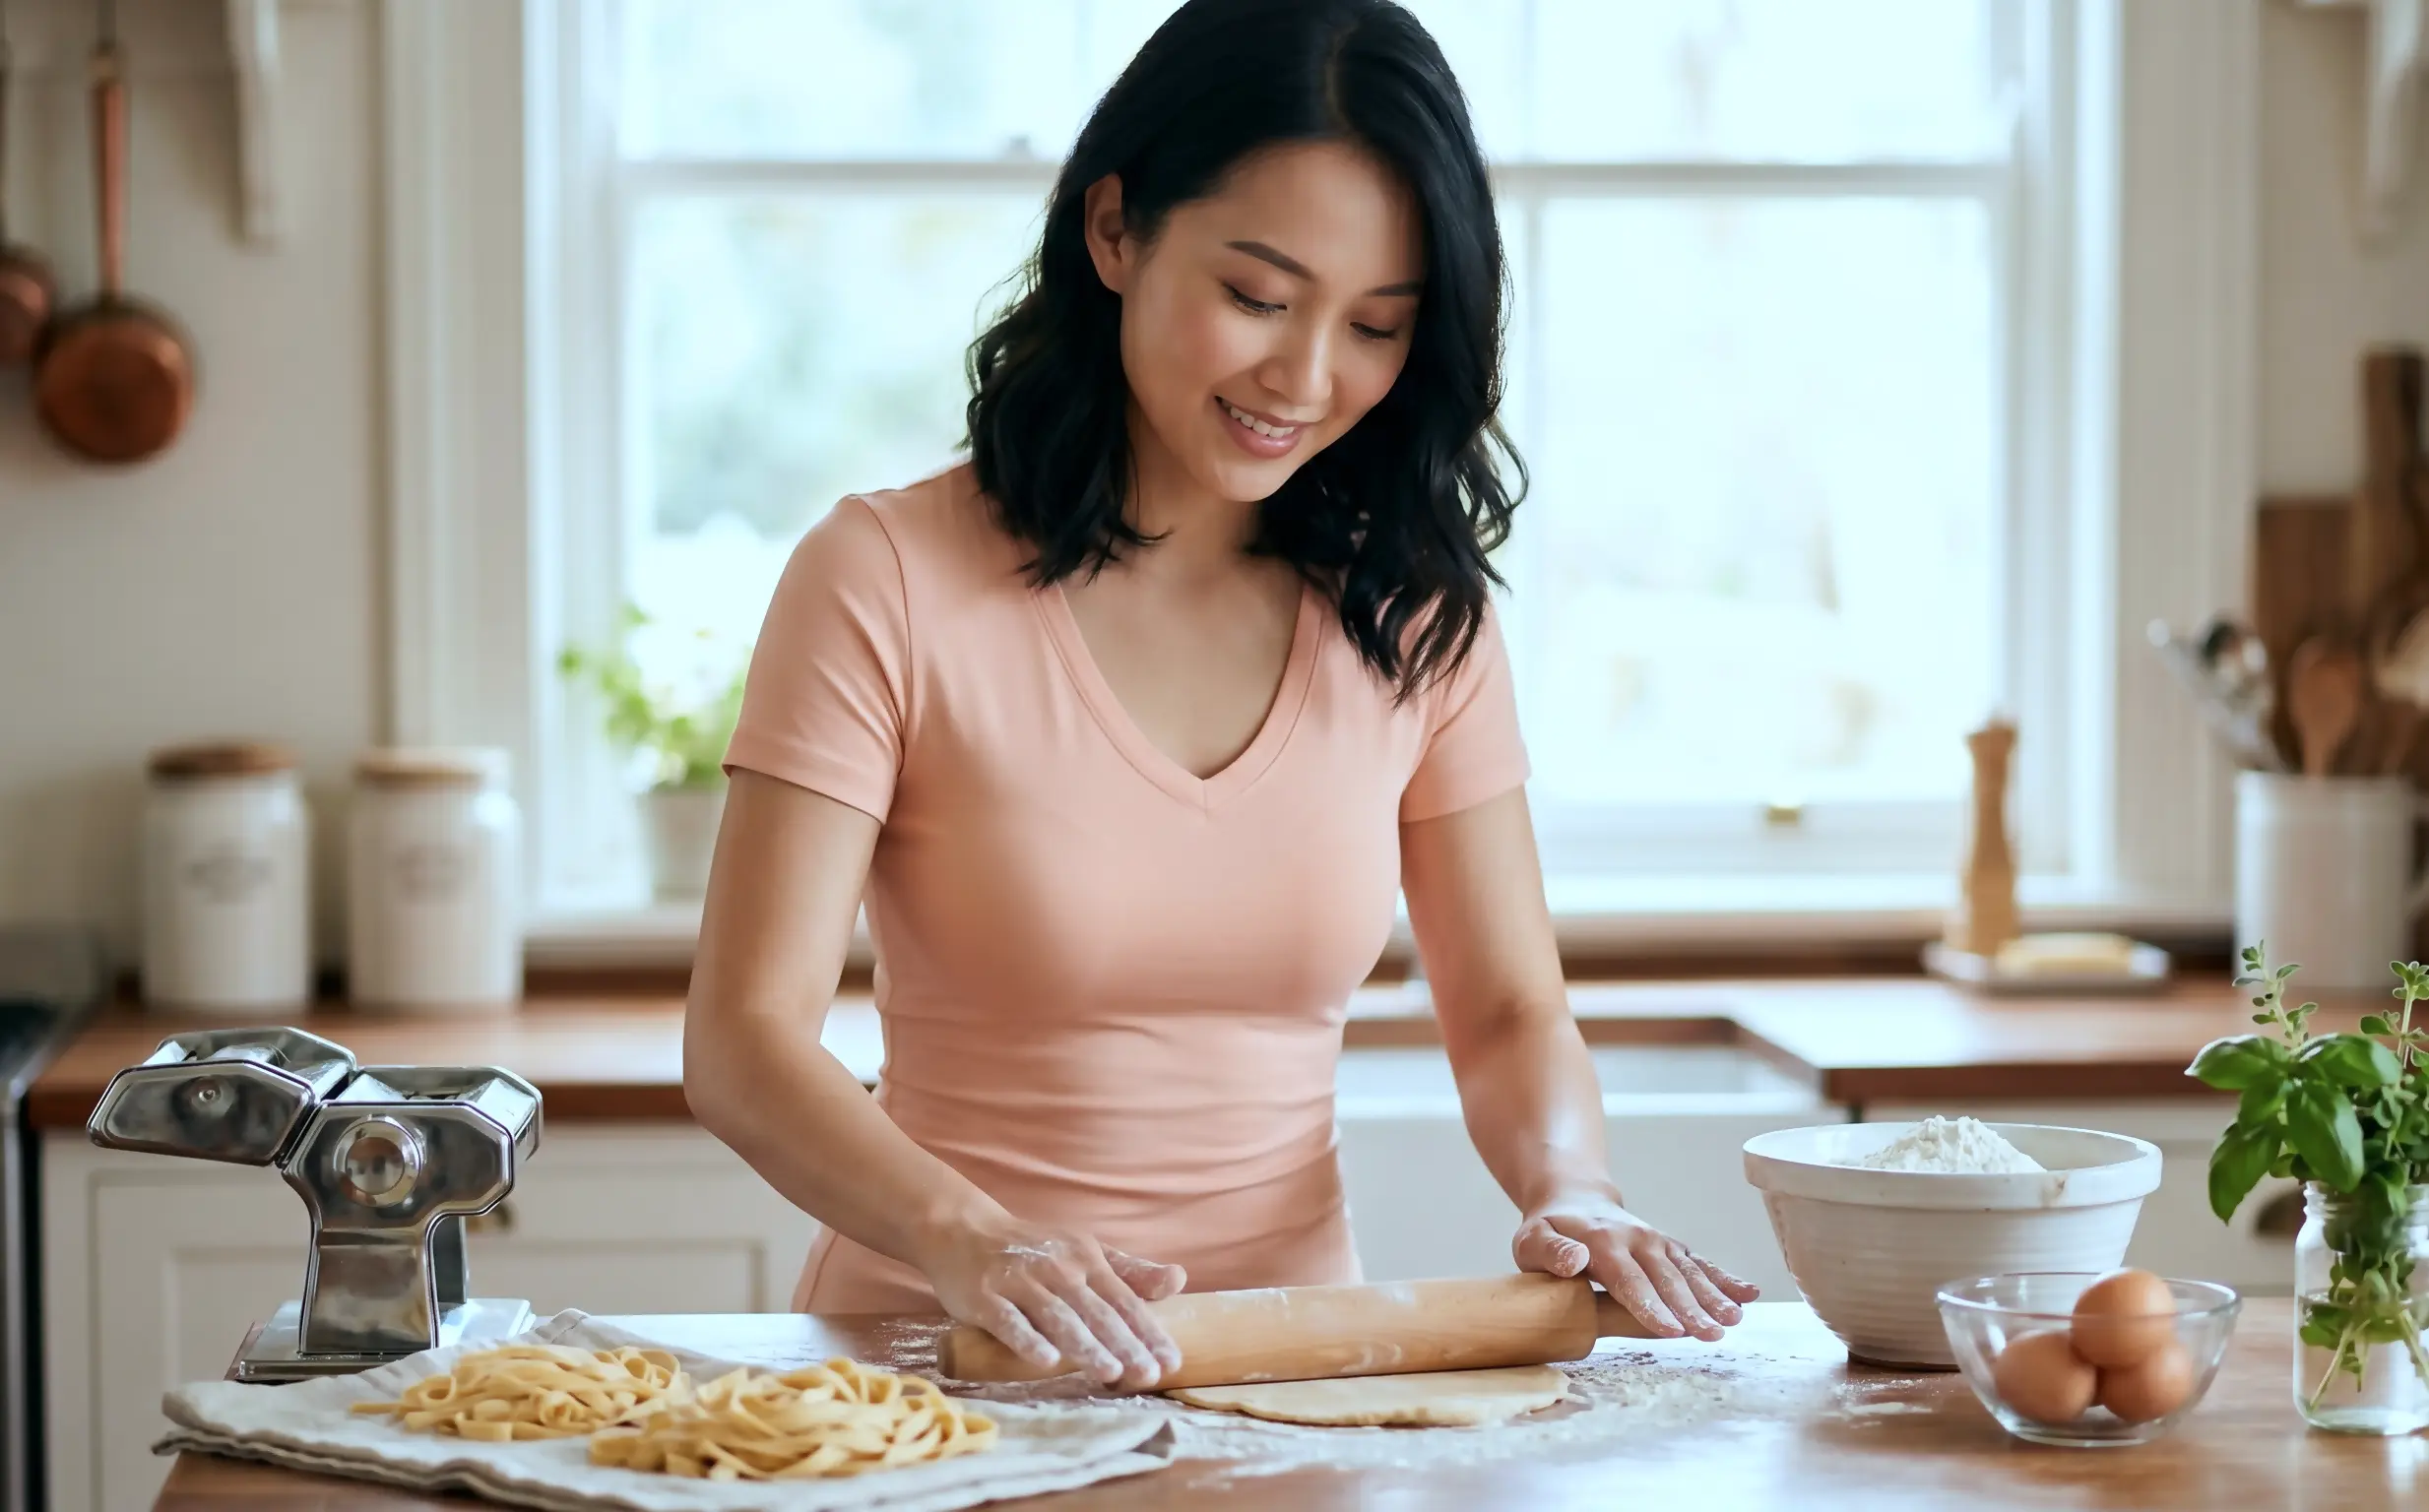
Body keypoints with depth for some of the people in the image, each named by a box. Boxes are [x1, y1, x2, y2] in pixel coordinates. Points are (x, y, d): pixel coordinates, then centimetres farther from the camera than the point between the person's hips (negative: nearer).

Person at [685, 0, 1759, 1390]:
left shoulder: (1417, 612, 8)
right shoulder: (889, 583, -6)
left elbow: (1510, 1014, 10)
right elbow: (745, 1041, -12)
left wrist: (1575, 1197, -12)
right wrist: (969, 1245, -30)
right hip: (943, 1368, -2)